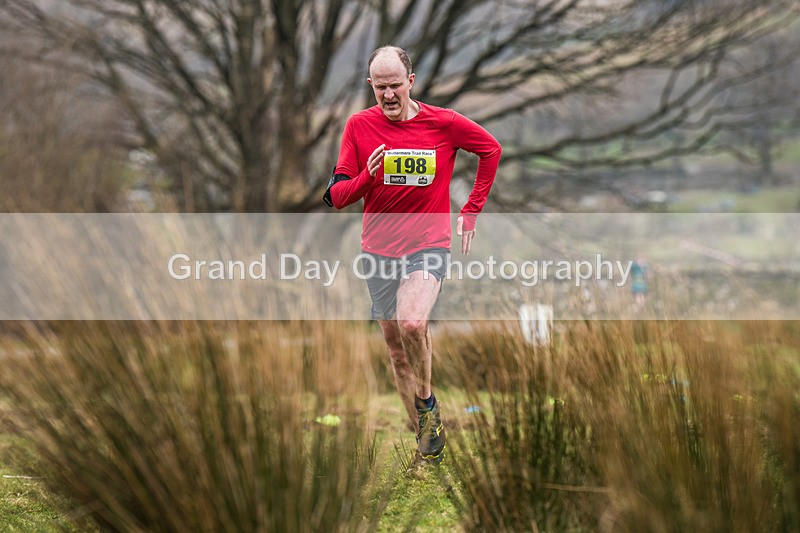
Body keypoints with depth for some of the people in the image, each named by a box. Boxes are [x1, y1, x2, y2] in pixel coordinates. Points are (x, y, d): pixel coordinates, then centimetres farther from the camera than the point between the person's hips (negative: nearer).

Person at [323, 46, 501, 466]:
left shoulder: (443, 123, -6)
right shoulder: (359, 126, -2)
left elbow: (491, 149, 12)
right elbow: (336, 196, 0)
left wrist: (472, 210, 8)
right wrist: (366, 177, -21)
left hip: (429, 245, -3)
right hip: (378, 250, 3)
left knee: (411, 324, -28)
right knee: (396, 350, 8)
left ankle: (426, 401, -3)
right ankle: (426, 437, 22)